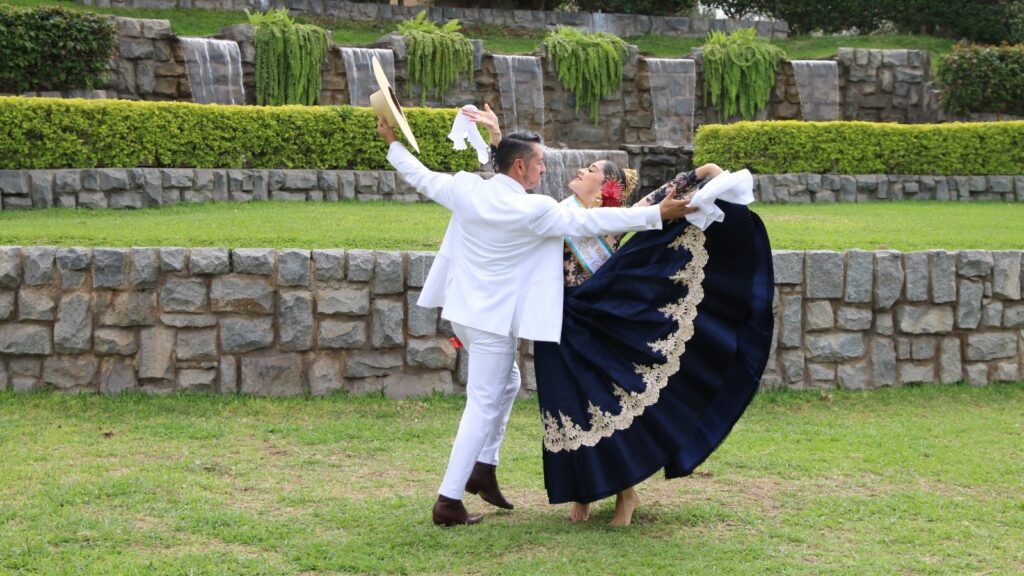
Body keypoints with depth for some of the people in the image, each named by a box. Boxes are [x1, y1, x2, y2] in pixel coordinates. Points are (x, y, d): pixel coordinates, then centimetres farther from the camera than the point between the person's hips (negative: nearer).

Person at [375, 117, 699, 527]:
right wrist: (657, 214, -13)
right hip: (492, 319, -8)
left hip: (463, 310, 8)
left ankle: (484, 467, 25)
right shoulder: (534, 211, -19)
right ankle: (448, 501, -2)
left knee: (506, 383, 25)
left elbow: (421, 177, 11)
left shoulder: (466, 190, -2)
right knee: (483, 406, -1)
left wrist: (393, 143, 29)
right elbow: (589, 222, -17)